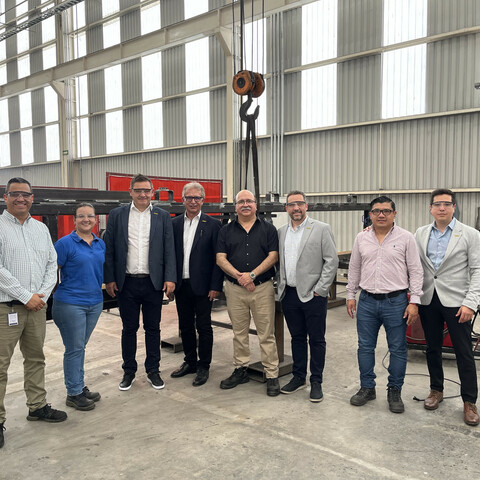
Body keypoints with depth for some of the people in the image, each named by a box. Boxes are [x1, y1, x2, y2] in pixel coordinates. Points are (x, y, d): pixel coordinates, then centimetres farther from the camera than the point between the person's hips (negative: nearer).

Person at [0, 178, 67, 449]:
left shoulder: (41, 228, 11)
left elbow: (52, 264, 11)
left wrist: (42, 295, -2)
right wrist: (25, 296, -13)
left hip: (37, 305, 5)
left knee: (36, 358, 15)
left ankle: (38, 406, 29)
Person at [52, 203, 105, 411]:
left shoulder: (100, 244, 8)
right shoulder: (65, 243, -10)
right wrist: (59, 292, -6)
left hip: (95, 302, 6)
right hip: (71, 304, -6)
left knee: (80, 347, 17)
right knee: (74, 349, 2)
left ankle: (80, 387, 28)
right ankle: (73, 393, 14)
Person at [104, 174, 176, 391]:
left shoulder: (162, 216, 3)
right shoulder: (117, 215, 3)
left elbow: (169, 250, 0)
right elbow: (109, 249, 2)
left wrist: (170, 278, -7)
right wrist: (109, 279, -3)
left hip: (153, 282, 0)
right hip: (126, 283, 0)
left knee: (152, 328, 10)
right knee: (129, 328, 11)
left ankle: (153, 370, 24)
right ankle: (129, 371, 25)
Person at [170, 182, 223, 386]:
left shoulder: (213, 224, -4)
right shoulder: (174, 224, 7)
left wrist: (216, 286, -11)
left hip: (202, 285, -4)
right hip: (181, 285, 4)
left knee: (204, 327, 5)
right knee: (185, 326, 15)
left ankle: (203, 366, 18)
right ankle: (190, 362, 31)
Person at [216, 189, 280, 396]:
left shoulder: (268, 228, 5)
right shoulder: (226, 230, 9)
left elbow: (273, 256, -4)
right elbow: (221, 259, 1)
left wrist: (252, 275, -15)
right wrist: (239, 276, -14)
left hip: (263, 287, -2)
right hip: (234, 288, 2)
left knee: (266, 334, 1)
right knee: (239, 332, 12)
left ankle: (272, 375, 10)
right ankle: (240, 370, 26)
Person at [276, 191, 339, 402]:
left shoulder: (321, 229, -5)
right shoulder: (281, 232, 10)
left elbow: (332, 261, -8)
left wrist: (319, 290, -11)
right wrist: (280, 286, 8)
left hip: (313, 295, -4)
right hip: (289, 294, 5)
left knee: (316, 340, 5)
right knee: (297, 337, 15)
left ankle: (316, 382, 18)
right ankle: (299, 377, 29)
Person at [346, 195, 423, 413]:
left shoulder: (405, 237, -4)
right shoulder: (361, 238, 5)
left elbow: (416, 271, -3)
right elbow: (354, 269, 12)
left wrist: (414, 302, -8)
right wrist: (350, 295, 10)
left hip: (396, 302, -3)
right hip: (367, 301, 3)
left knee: (397, 349, 7)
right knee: (365, 347, 10)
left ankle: (395, 391, 22)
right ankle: (367, 388, 26)